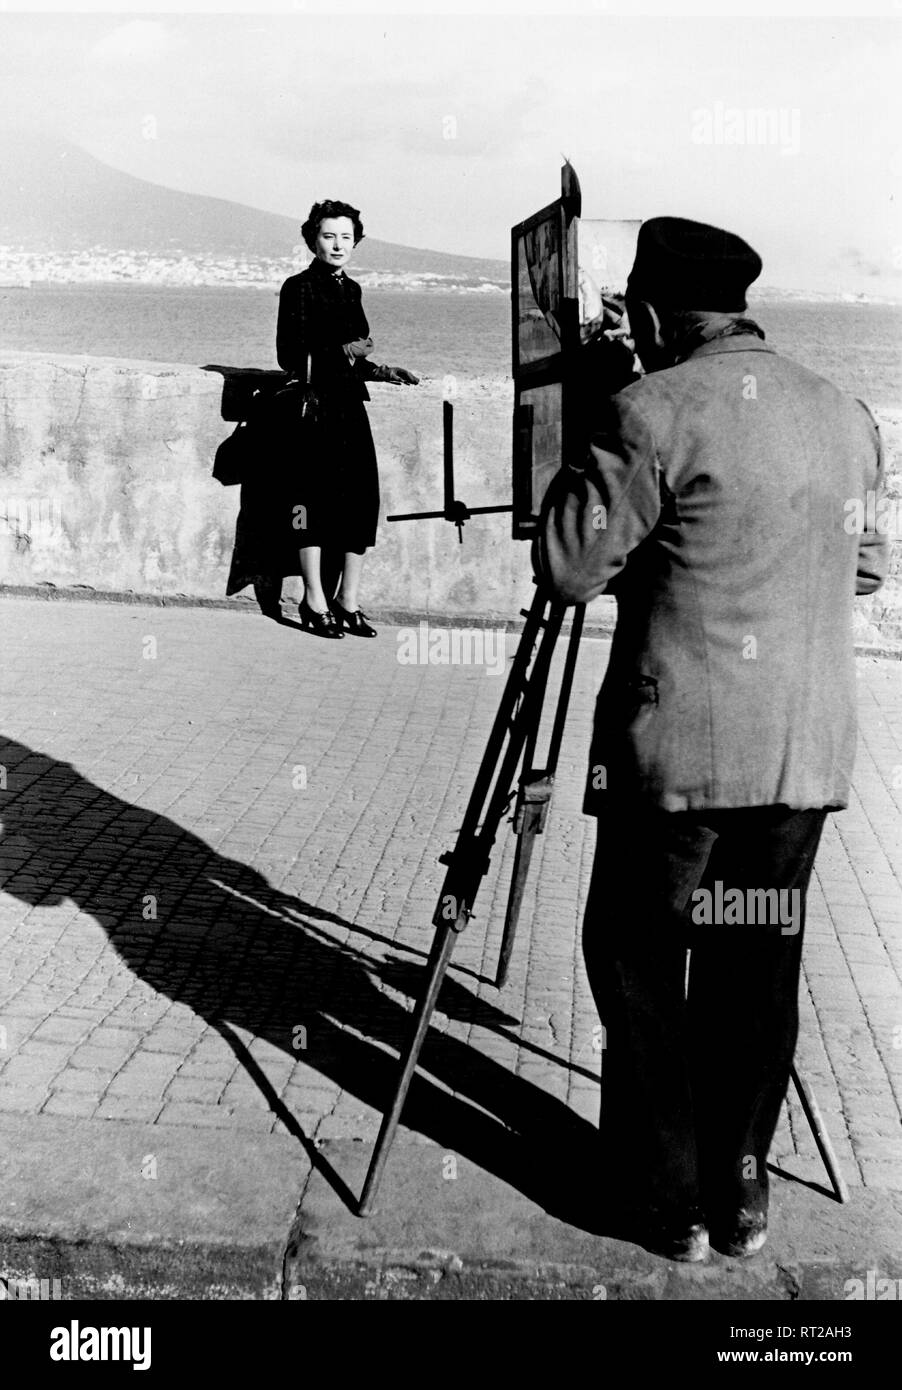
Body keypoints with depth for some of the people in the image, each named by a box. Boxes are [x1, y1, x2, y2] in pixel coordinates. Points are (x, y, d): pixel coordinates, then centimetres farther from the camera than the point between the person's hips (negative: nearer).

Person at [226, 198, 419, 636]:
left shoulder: (350, 289, 18)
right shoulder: (299, 288, -3)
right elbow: (291, 356, -10)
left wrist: (381, 371, 11)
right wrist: (342, 352, -11)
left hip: (349, 407, 7)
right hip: (312, 407, -6)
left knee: (362, 501, 1)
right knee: (312, 498, -5)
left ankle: (347, 602, 10)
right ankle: (315, 602, 4)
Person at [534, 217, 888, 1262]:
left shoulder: (652, 413, -10)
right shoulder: (846, 418, 10)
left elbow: (566, 568, -8)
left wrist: (589, 451, 5)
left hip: (682, 744, -6)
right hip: (806, 749, 6)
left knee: (638, 959, 9)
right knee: (758, 964, 15)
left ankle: (669, 1197, 19)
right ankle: (740, 1190, 26)